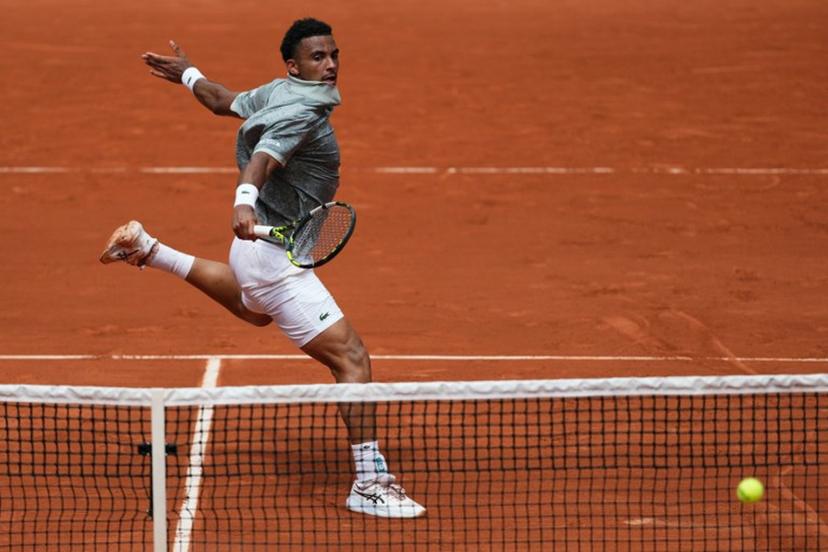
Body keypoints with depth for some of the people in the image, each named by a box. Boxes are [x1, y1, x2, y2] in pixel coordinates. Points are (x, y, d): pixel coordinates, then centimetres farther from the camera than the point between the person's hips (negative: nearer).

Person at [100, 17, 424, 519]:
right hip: (273, 252, -10)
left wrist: (189, 75, 40)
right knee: (351, 357, -17)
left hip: (263, 246, 10)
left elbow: (224, 102, 21)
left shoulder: (278, 92, 5)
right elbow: (262, 159, -39)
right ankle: (371, 483, -20)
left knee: (255, 311, 45)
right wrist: (245, 201, -57)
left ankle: (148, 250, 42)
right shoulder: (302, 111, -22)